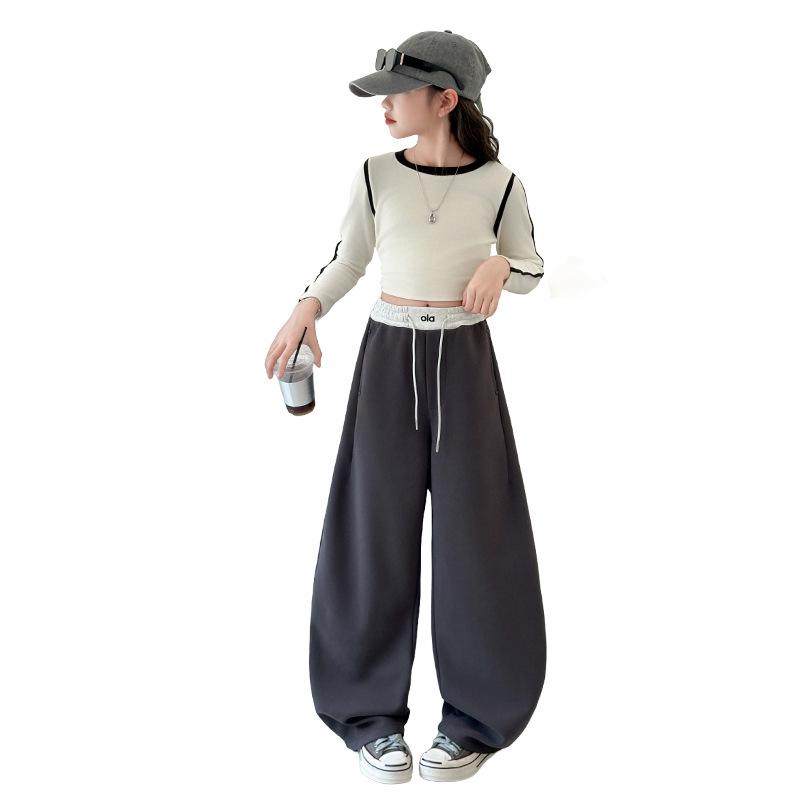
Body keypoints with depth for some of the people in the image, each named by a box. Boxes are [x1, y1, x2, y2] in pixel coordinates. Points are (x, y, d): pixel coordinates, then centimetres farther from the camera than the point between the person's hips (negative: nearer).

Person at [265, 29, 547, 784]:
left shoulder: (498, 181, -3)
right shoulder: (375, 174, -1)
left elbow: (531, 268, 8)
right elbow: (348, 259, 10)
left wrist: (498, 267, -14)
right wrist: (306, 308, -7)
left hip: (465, 362, -1)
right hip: (387, 358, 1)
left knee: (474, 531, -2)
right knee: (376, 528, 1)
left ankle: (476, 712, 12)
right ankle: (372, 710, 12)